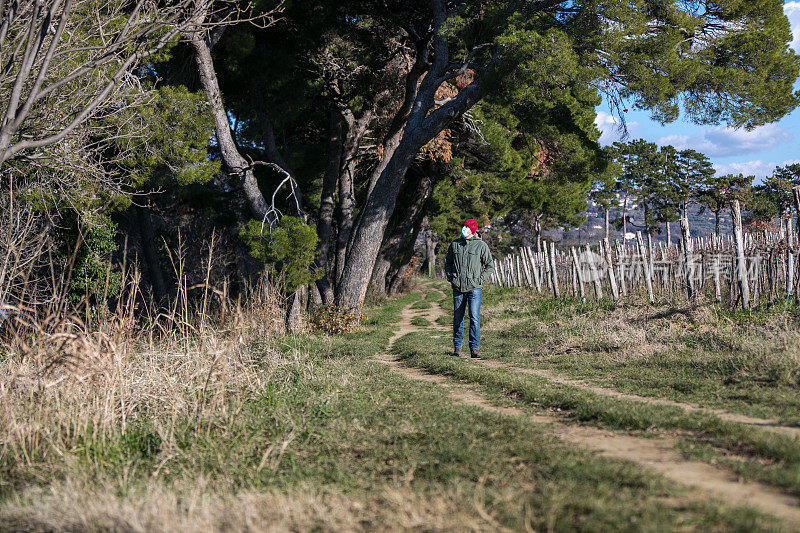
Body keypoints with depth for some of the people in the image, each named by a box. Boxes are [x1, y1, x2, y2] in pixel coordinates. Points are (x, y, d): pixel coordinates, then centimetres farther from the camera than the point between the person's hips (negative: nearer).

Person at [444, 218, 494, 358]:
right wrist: (450, 277, 6)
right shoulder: (455, 244, 9)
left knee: (474, 318, -9)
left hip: (474, 288, -3)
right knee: (457, 318, 7)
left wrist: (480, 279, -6)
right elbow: (447, 262, 21)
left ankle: (474, 348, -3)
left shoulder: (481, 245, 0)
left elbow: (490, 265, 5)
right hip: (458, 287, 3)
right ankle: (457, 347, 18)